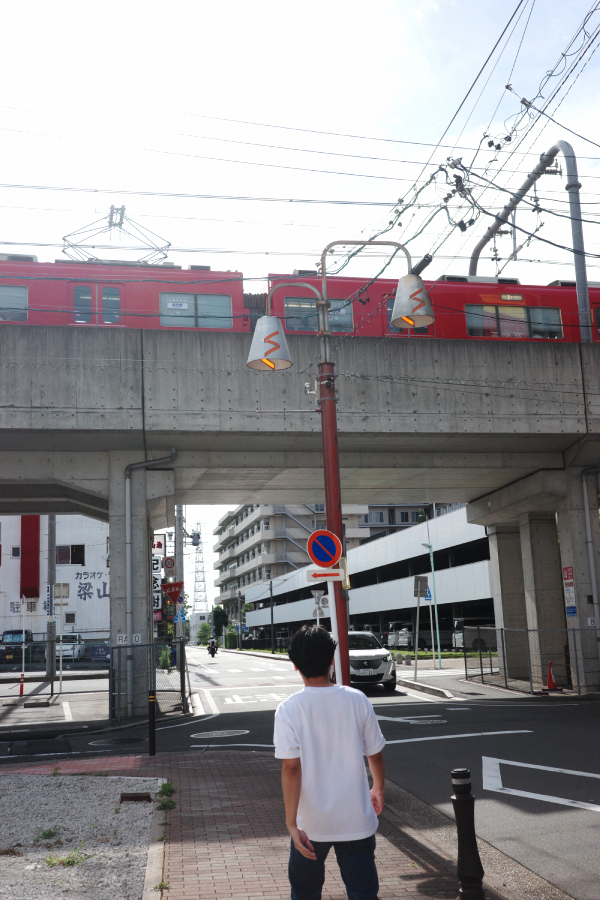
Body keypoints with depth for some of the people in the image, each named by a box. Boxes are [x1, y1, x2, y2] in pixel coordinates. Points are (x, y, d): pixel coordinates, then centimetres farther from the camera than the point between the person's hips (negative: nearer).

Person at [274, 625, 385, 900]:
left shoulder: (288, 709, -13)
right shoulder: (357, 700, -7)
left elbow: (291, 767, -18)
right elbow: (375, 754, 3)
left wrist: (291, 822, -16)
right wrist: (378, 789, 20)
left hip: (311, 824, -1)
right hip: (357, 821, 1)